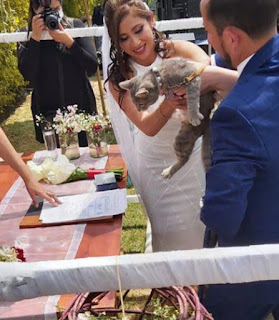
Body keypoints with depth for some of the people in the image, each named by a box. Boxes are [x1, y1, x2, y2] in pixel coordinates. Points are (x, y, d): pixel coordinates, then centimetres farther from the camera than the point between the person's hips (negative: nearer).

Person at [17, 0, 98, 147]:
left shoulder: (76, 25, -1)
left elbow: (92, 67, -6)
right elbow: (27, 74, -12)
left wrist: (68, 42, -18)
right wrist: (35, 38, -18)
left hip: (82, 107, 1)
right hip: (49, 113, 0)